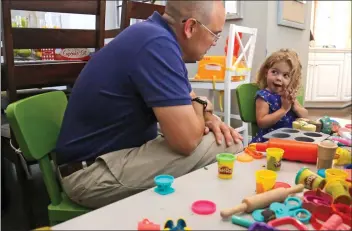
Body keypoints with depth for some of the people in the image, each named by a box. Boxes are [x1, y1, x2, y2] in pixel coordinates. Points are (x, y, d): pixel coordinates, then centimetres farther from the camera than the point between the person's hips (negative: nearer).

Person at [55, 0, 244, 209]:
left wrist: (207, 119, -4)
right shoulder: (157, 44, -24)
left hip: (117, 152, 10)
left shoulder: (152, 35, 7)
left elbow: (181, 110, 17)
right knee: (228, 148, -18)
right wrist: (202, 106, -6)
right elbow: (186, 139, -28)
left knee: (224, 138, 8)